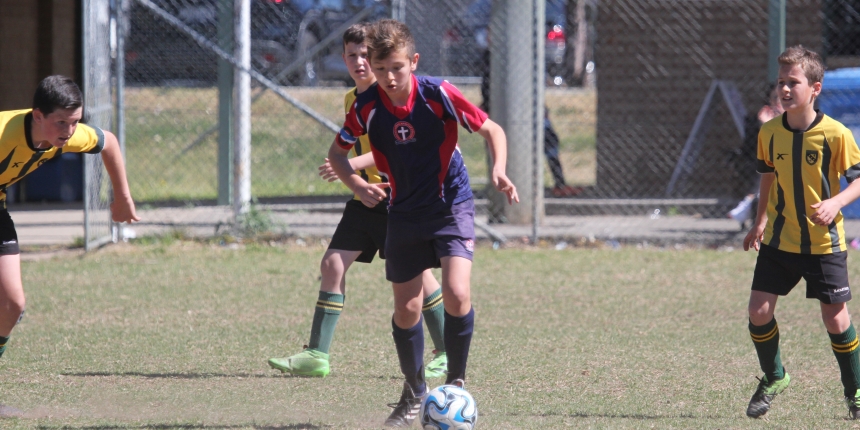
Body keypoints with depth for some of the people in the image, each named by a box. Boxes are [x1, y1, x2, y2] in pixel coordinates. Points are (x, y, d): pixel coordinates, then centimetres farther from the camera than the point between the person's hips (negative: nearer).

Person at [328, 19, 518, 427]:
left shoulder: (438, 94, -18)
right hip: (404, 213, 3)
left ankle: (455, 385, -4)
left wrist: (499, 170, -24)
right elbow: (336, 152, 5)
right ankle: (414, 393, 30)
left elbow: (492, 130, -6)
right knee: (406, 309, 7)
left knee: (456, 294, -22)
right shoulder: (367, 106, -10)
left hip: (451, 205, -3)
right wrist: (358, 184, -15)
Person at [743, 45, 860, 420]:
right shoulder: (769, 133, -1)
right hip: (779, 241, 4)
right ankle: (773, 378, 19)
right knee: (758, 311, -6)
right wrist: (761, 221, 12)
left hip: (824, 244, -3)